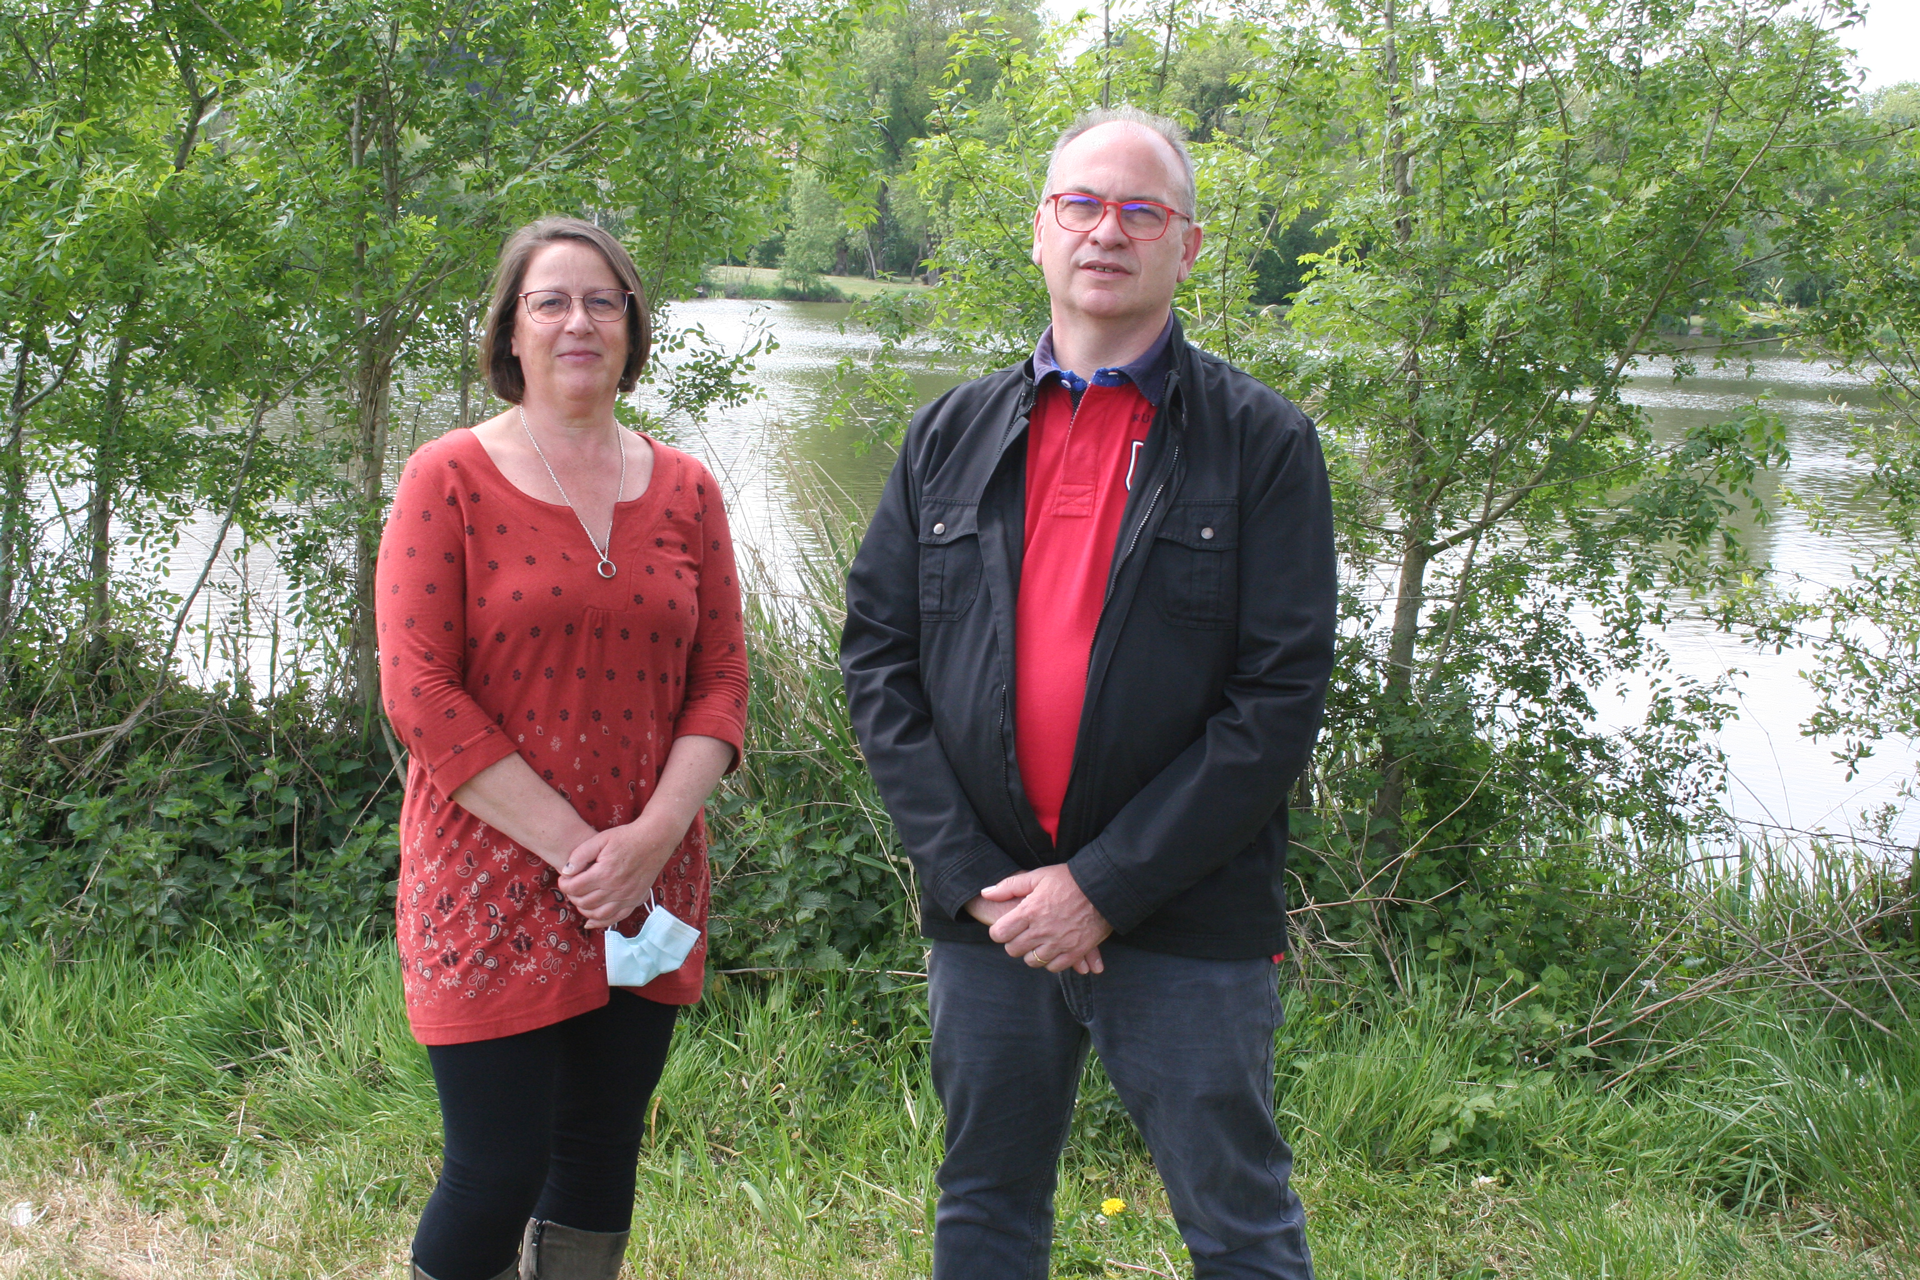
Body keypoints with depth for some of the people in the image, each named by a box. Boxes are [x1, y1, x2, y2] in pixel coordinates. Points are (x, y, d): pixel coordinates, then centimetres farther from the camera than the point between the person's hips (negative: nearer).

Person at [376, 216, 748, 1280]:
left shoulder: (684, 490, 8)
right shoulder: (450, 479, -3)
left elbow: (720, 678, 6)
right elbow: (418, 690, -9)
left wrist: (652, 836, -11)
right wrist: (571, 845, -14)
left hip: (646, 895, 4)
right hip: (492, 890, -4)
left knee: (600, 1162, 12)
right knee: (496, 1181, -4)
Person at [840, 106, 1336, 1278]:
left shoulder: (1261, 442, -3)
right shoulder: (953, 434, 9)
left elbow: (1282, 698, -9)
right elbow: (877, 653, 6)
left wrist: (1106, 887, -13)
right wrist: (968, 870, -6)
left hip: (1188, 921, -3)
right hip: (986, 915, 3)